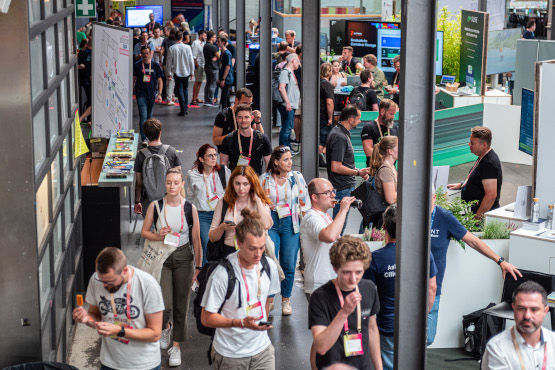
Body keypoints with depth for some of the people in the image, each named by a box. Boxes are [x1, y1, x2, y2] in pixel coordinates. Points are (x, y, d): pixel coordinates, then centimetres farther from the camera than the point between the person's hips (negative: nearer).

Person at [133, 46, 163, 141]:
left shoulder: (155, 65, 4)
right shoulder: (137, 65, 0)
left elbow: (159, 80, 6)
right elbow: (134, 79, 7)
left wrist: (159, 93, -2)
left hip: (151, 94, 2)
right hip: (141, 94, -2)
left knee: (149, 116, 13)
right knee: (143, 116, -11)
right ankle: (144, 139, -13)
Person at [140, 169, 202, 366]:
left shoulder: (190, 208, -3)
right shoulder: (155, 206, -2)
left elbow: (196, 239, 1)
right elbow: (144, 231, 7)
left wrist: (198, 266, 0)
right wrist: (158, 236, -14)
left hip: (184, 258, 0)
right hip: (162, 257, 0)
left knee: (181, 305, 4)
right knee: (164, 305, -9)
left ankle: (176, 346, 19)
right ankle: (166, 326, 26)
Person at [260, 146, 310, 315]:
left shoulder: (297, 177, 4)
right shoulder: (265, 179, 1)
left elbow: (304, 202, 7)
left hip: (291, 223, 1)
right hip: (271, 223, -1)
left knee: (289, 265, 1)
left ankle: (286, 300, 16)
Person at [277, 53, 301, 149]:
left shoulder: (291, 72, 19)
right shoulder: (285, 72, -12)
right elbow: (281, 88, -23)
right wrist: (287, 103, -26)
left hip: (292, 106, 10)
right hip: (287, 106, -10)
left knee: (289, 128, 15)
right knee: (286, 128, -9)